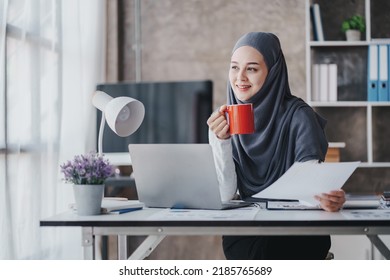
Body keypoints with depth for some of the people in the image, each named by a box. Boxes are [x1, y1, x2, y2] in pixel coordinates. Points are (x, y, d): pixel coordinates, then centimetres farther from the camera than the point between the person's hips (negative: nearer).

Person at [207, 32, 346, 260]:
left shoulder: (299, 116, -8)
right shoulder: (224, 119, 1)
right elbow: (225, 194, -6)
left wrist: (326, 196, -44)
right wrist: (219, 141, -21)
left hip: (300, 231, -2)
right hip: (247, 231, 2)